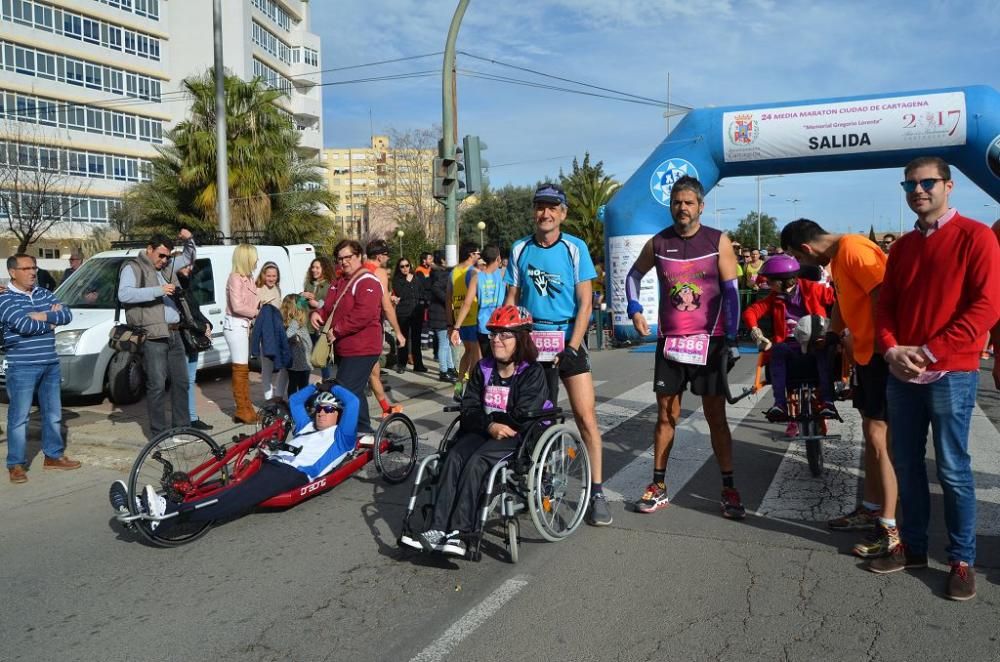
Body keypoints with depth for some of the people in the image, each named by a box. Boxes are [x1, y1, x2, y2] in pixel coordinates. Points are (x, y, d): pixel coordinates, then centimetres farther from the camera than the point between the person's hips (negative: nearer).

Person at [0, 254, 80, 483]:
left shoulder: (44, 294, 12)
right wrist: (51, 319, -7)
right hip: (22, 368, -6)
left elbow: (67, 314, 0)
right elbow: (25, 325, -21)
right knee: (19, 417, 0)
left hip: (50, 365, 6)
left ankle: (53, 455, 26)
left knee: (53, 414, 13)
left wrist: (44, 316, -14)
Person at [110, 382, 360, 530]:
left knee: (239, 498, -32)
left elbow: (352, 403, 4)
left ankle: (170, 513, -55)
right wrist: (317, 387, 44)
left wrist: (332, 387, 19)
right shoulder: (306, 426, 37)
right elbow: (295, 401, 47)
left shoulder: (340, 436, 15)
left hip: (294, 473, -7)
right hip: (271, 463, 7)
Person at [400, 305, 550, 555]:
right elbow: (469, 408, 5)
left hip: (517, 437, -5)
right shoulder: (483, 368, 13)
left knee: (476, 462, -30)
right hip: (482, 432, 5)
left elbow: (522, 418, -12)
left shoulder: (533, 373, -3)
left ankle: (458, 533, -34)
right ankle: (437, 529, -32)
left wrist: (487, 418, -6)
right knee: (454, 457, -24)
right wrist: (490, 425, -14)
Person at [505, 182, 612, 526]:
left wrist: (571, 348, -13)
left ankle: (596, 492, -1)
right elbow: (511, 300, 9)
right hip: (531, 340, 3)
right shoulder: (520, 249, 5)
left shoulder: (575, 248, -3)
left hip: (568, 340, -2)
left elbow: (585, 303, -5)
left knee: (585, 415, -8)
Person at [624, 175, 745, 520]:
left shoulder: (718, 242, -4)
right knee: (666, 415, 8)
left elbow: (731, 292, -4)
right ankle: (659, 487, 17)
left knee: (716, 416, 3)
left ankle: (729, 489, 13)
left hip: (709, 341, -2)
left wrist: (731, 338, -9)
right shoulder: (657, 243, 2)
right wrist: (635, 310, 2)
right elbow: (634, 274, 18)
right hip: (669, 340, 2)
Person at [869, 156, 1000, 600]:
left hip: (951, 373, -5)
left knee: (952, 470, 1)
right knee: (907, 464, 11)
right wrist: (892, 351, -6)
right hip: (902, 373, 6)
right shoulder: (902, 246, 14)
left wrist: (929, 352, -16)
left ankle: (962, 559, 14)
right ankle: (912, 546, 24)